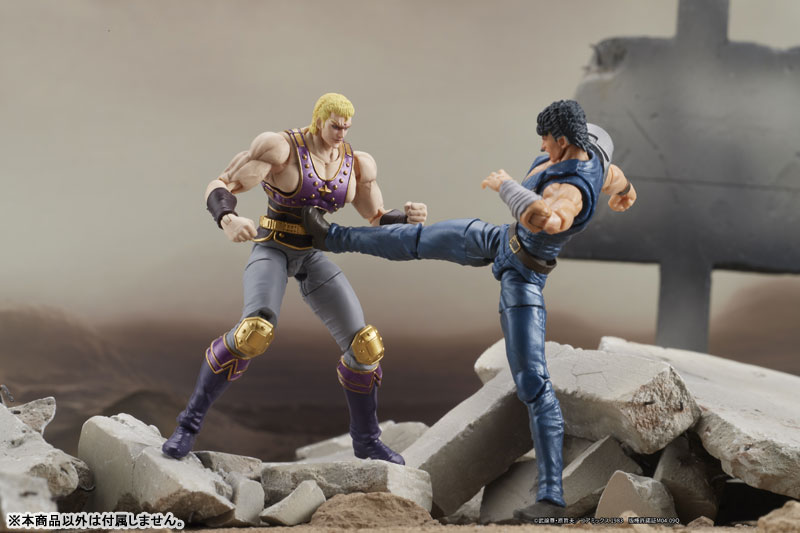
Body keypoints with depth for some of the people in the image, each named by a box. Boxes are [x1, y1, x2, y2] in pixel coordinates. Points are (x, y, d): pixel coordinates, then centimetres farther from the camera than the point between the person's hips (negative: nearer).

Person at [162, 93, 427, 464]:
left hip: (312, 258, 5)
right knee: (256, 332, -36)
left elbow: (377, 220, 9)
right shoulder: (280, 147, -17)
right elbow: (219, 190, -19)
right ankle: (190, 421, -21)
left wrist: (410, 217, -15)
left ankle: (366, 440, 16)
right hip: (271, 251, -5)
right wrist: (228, 221, -43)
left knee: (366, 346, -6)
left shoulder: (354, 162, 1)